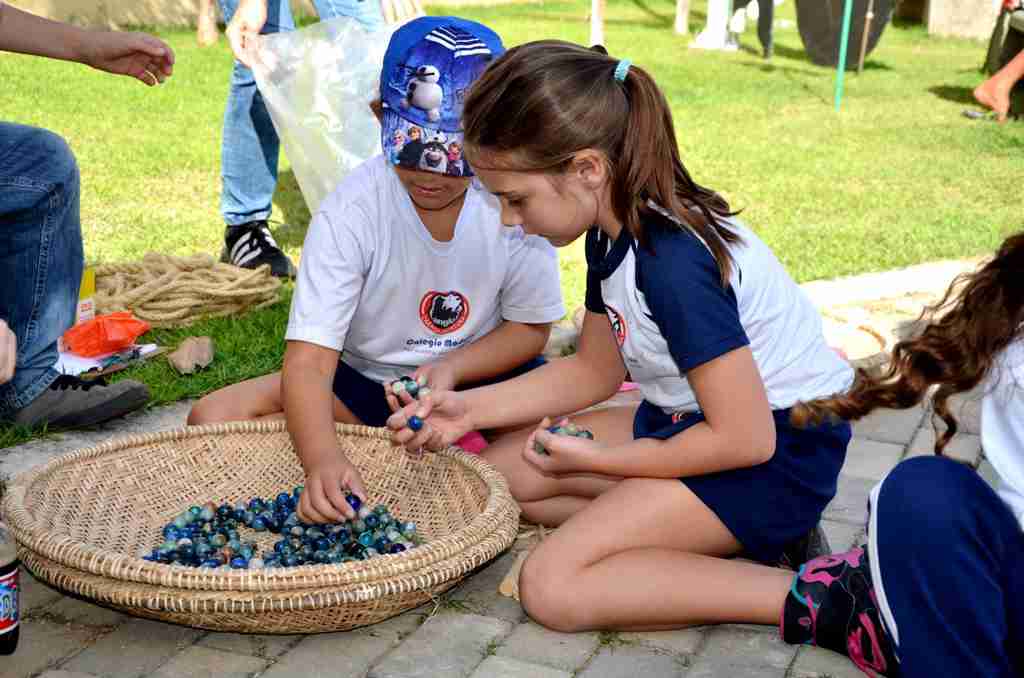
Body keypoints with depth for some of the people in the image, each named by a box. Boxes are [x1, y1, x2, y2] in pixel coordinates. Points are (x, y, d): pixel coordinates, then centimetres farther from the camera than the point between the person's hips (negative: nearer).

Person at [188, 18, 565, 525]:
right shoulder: (351, 212, -21)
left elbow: (530, 326, -2)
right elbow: (309, 361, -27)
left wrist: (452, 368, -22)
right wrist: (323, 460, -46)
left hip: (481, 376, 1)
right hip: (366, 385, 0)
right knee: (214, 417, -19)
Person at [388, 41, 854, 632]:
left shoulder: (673, 262, -28)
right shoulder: (614, 231, 1)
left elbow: (745, 439, -26)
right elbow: (595, 370, 13)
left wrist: (595, 461, -14)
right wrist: (470, 409, 2)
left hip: (778, 449, -10)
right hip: (696, 420, 10)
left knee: (552, 586, -19)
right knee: (500, 475, 9)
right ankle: (737, 538, 1)